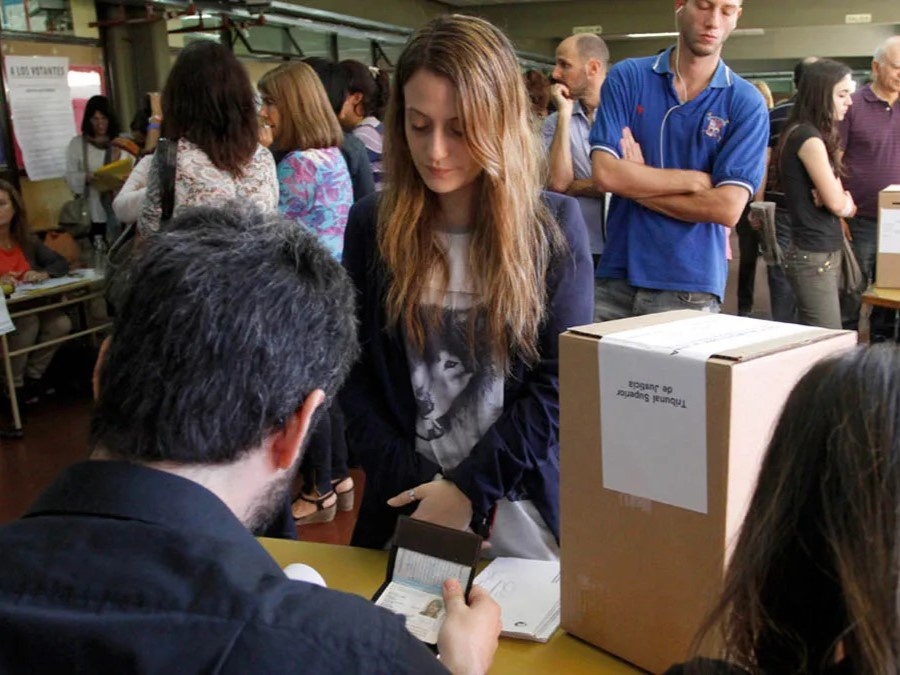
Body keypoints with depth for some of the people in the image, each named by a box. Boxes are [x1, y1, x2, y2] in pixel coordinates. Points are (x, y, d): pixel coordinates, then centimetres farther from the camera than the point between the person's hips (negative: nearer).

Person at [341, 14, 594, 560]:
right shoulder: (371, 225, -1)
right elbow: (355, 374, -1)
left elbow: (559, 383, -8)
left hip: (522, 506, -1)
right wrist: (415, 483, -11)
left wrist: (470, 488, -14)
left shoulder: (554, 225, -6)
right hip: (408, 504, 2)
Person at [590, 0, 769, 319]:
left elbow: (727, 208, -11)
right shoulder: (626, 77, 2)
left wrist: (636, 183, -7)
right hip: (616, 275, 1)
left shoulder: (746, 103, -2)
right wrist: (696, 180, -9)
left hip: (690, 286, -1)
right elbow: (605, 173, -9)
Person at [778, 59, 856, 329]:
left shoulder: (802, 133, 14)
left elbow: (843, 203, 15)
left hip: (826, 252, 10)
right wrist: (847, 203, 7)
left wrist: (843, 201, -6)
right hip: (815, 256, -10)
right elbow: (837, 203, -14)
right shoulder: (809, 137, -15)